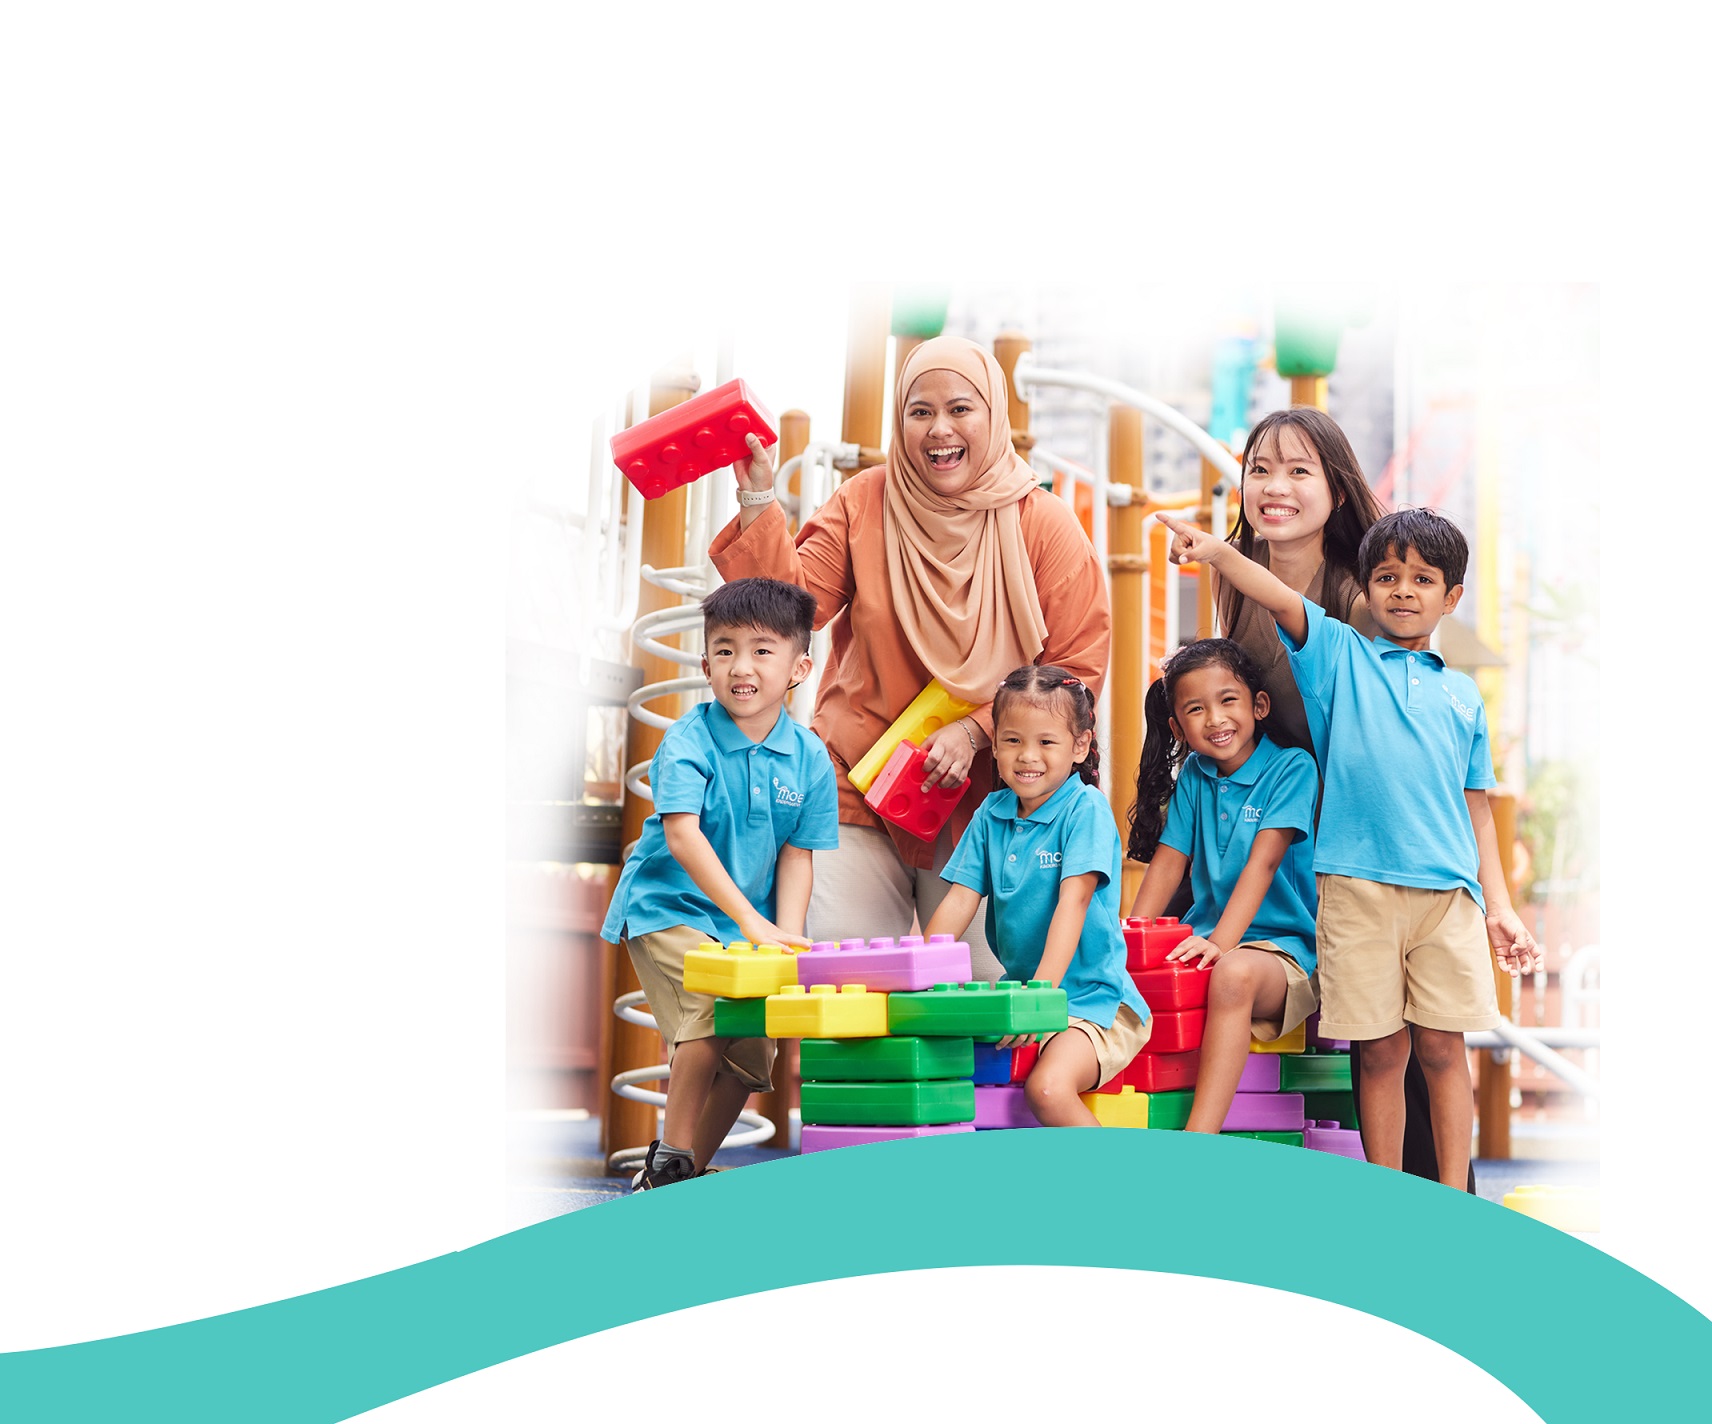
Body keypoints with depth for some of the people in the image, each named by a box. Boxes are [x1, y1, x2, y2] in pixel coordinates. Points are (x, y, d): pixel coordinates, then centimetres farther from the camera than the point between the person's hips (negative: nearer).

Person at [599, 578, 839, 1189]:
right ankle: (669, 1162, -9)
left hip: (755, 926, 5)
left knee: (752, 1057, 4)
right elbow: (682, 838, -25)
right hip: (666, 909, -5)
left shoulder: (810, 757, -2)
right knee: (710, 1021, -24)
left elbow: (797, 857, 2)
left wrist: (787, 934, -15)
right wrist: (751, 920, -33)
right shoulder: (688, 742, -16)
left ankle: (694, 1169, 21)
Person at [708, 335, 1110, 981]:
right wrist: (757, 500, -16)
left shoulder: (1044, 525, -2)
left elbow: (1078, 667, -3)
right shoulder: (863, 504, 2)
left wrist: (978, 732, -13)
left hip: (986, 797, -1)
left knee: (985, 989, -4)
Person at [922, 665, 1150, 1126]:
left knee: (1048, 1088, -31)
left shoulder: (1086, 809, -9)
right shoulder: (992, 814, 9)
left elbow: (1073, 901, -20)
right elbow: (960, 900, 7)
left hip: (1093, 998, -7)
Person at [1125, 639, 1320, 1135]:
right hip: (1205, 940, 6)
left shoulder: (1292, 768, -5)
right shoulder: (1193, 777, 13)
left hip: (1283, 949, -6)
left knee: (1235, 972, -39)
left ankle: (1196, 1148, -45)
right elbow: (1169, 860, 10)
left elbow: (1263, 862, -16)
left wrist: (1222, 942, -27)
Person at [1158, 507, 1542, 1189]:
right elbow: (1283, 601, -10)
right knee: (1381, 1051, 3)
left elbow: (1475, 807, 18)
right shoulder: (1341, 656, 9)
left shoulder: (1462, 693, 17)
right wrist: (1218, 552, -27)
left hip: (1448, 889, 2)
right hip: (1357, 886, -2)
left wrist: (1499, 905, 13)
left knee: (1443, 1048, 2)